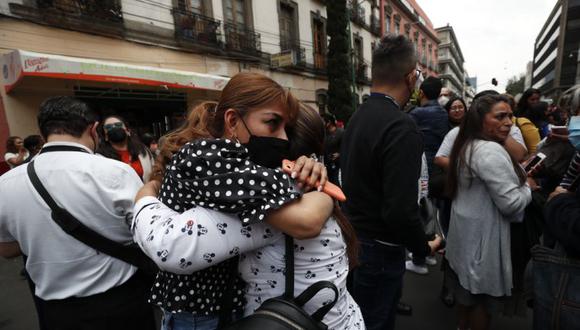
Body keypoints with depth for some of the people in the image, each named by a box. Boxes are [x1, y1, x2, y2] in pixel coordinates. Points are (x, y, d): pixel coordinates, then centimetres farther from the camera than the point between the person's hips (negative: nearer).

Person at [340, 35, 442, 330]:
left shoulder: (357, 117, 1)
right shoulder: (401, 127, -25)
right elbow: (400, 210, -28)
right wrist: (424, 247, -9)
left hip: (352, 239, 8)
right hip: (379, 250, -7)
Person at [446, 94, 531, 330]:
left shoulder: (467, 146, 8)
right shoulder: (491, 151, -24)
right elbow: (511, 204, -24)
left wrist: (518, 175, 12)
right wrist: (528, 189, -6)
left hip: (466, 233, 10)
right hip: (482, 237, -10)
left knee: (466, 287, 24)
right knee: (484, 294, 9)